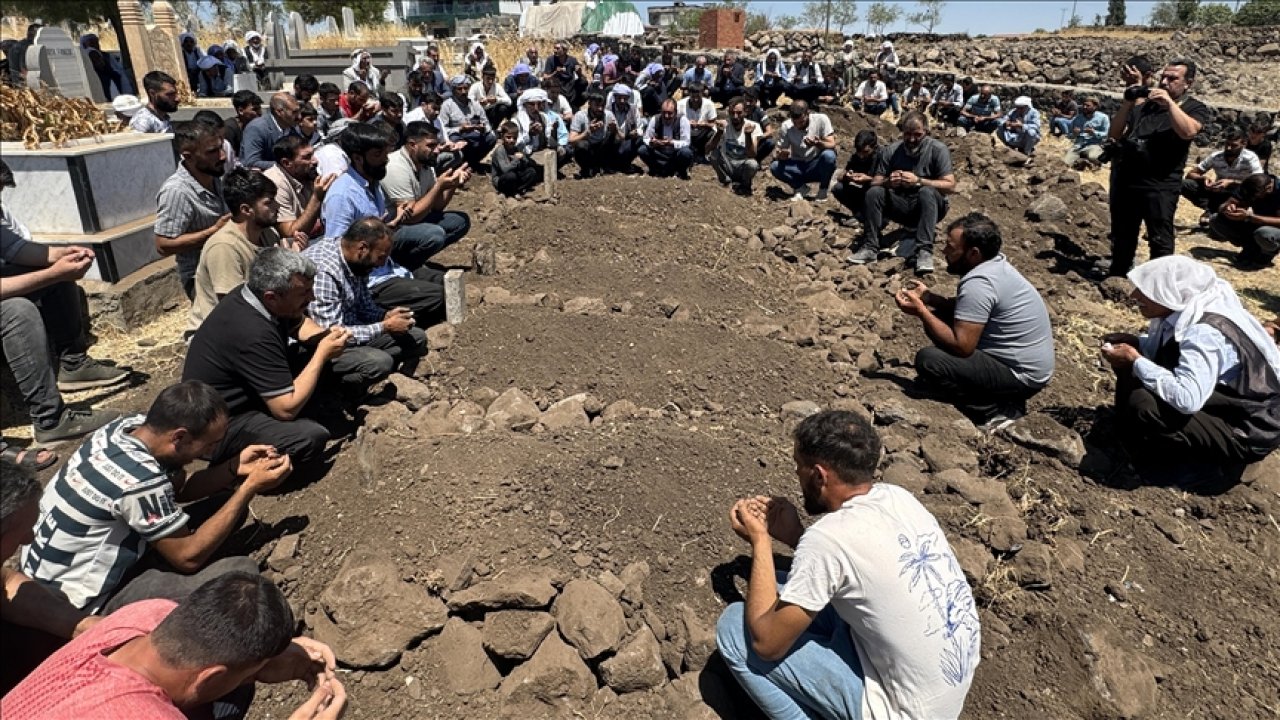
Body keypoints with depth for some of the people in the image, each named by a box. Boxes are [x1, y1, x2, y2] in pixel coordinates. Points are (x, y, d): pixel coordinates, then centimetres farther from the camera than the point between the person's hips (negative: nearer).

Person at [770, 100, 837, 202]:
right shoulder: (786, 126, -10)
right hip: (797, 166, 2)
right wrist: (780, 155, -32)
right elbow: (779, 152, -7)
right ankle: (801, 188, 0)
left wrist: (818, 143, -41)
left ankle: (823, 190, -8)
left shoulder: (821, 119, -15)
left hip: (817, 167, -2)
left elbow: (832, 145, -19)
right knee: (775, 167, -25)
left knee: (829, 155, -34)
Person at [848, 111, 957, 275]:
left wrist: (918, 181, -28)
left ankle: (924, 251, -39)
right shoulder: (890, 151, -1)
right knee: (873, 192, -20)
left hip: (929, 207, -3)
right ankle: (870, 247, -20)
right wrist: (888, 182, -28)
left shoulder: (938, 150, -9)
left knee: (927, 192, -34)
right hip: (901, 206, 3)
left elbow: (950, 186, -17)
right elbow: (874, 183, -5)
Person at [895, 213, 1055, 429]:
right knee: (938, 320, 11)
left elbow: (961, 346, -27)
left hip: (1022, 374, -10)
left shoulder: (978, 283, -26)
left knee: (927, 361, -22)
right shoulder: (995, 262, 3)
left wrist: (920, 311, -20)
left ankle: (998, 408, -8)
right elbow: (967, 309, 16)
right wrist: (929, 298, 2)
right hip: (1025, 360, 10)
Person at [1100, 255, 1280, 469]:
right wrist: (1134, 343, -3)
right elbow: (1166, 347, 16)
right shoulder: (1185, 310, -5)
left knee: (1142, 405, -29)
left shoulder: (1204, 333, -30)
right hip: (1224, 400, 9)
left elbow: (1187, 399, -41)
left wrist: (1135, 361, -29)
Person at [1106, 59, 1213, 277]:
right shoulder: (1145, 106, 15)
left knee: (1160, 241, -1)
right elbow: (1115, 134, 8)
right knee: (1122, 238, 16)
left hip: (1160, 187, -5)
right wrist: (1127, 104, -3)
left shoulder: (1196, 109, 3)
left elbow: (1188, 132, -19)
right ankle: (1116, 278, 29)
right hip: (1125, 181, 5)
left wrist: (1170, 103, -17)